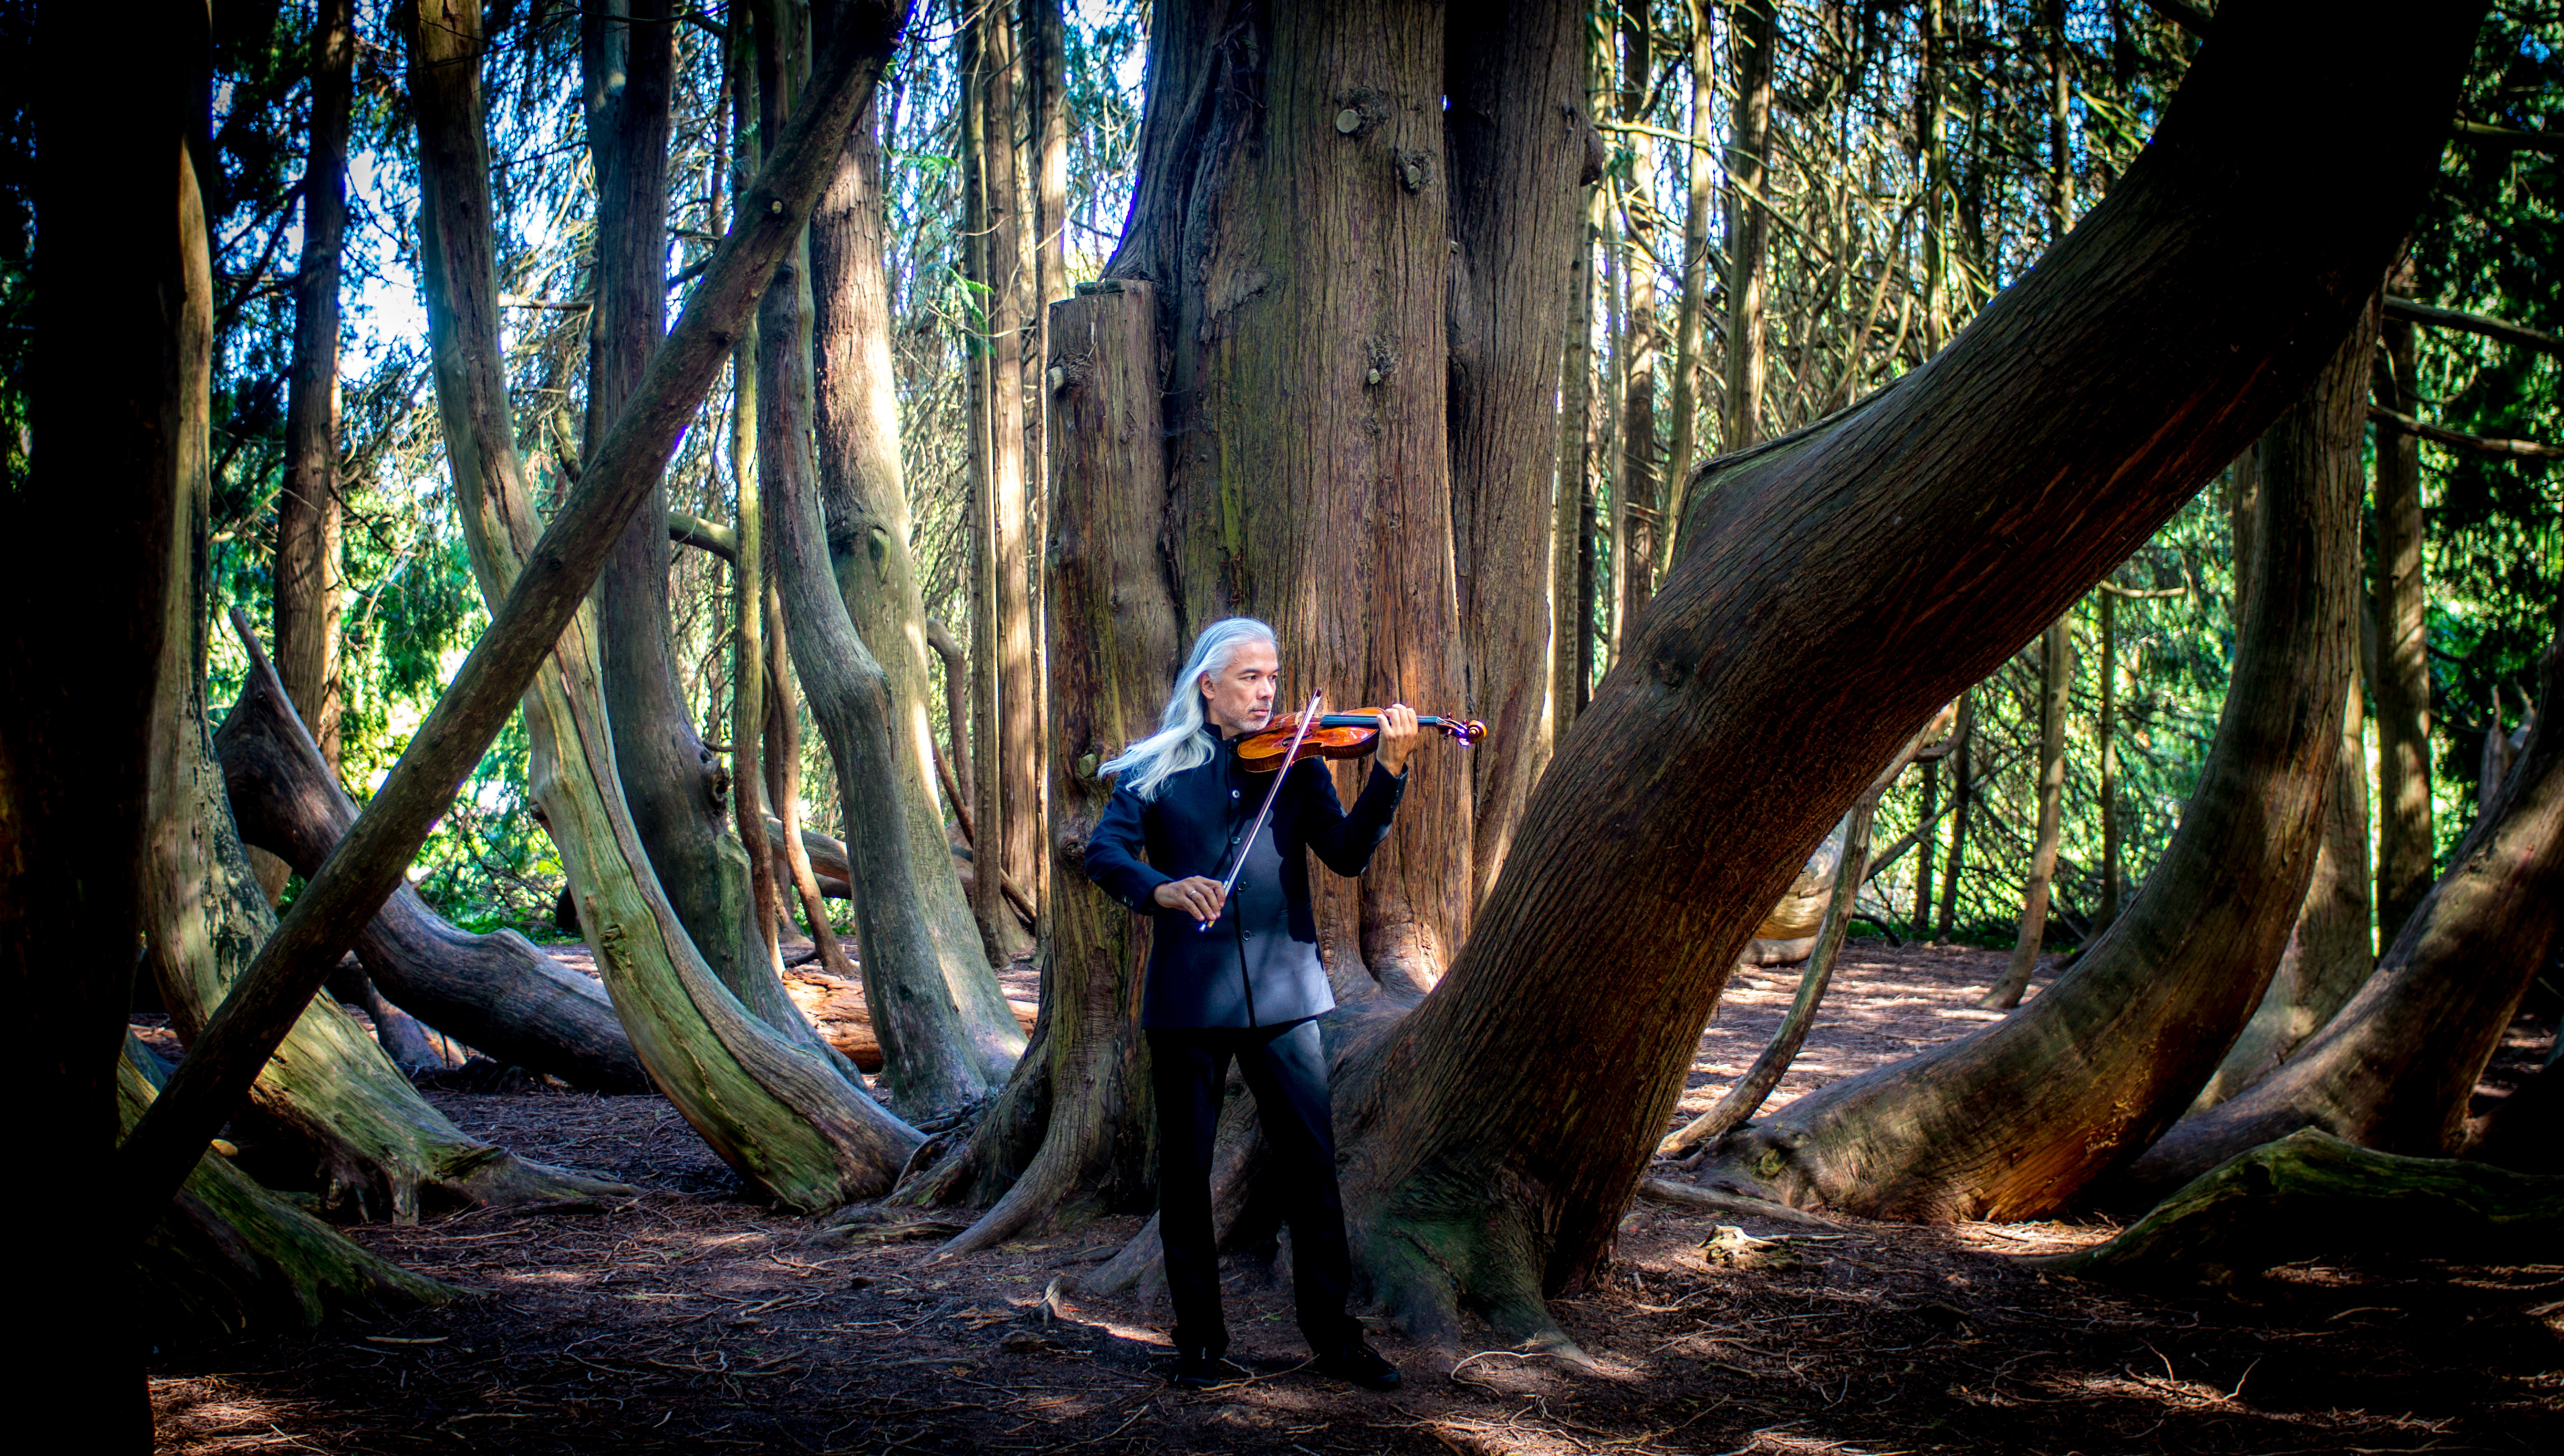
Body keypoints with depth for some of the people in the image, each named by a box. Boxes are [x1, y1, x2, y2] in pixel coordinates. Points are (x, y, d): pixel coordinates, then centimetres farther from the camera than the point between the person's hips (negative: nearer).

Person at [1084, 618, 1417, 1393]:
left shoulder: (1296, 764, 8)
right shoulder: (1158, 769, 4)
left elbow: (1348, 854, -4)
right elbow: (1104, 850, -8)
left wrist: (1389, 772, -19)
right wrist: (1160, 888, -28)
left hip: (1282, 991, 1)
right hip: (1187, 996, -1)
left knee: (1312, 1163, 1)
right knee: (1186, 1169, 6)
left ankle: (1334, 1333, 11)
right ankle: (1199, 1336, 19)